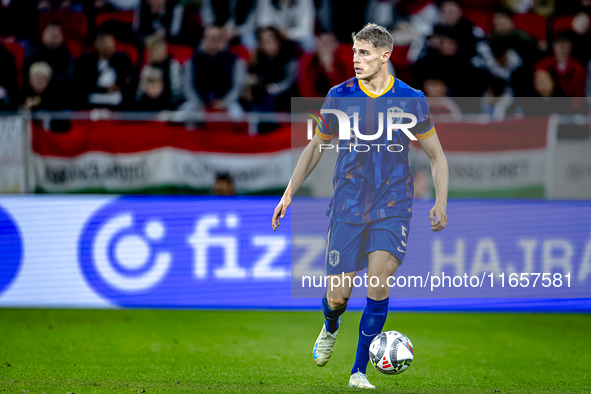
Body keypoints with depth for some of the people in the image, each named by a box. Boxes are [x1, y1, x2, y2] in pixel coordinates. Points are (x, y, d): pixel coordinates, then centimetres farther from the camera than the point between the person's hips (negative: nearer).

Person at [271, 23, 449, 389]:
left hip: (393, 208, -1)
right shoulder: (339, 97, 0)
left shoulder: (411, 100, -2)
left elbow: (437, 156, 8)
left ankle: (359, 372, -5)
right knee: (337, 296, -1)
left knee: (378, 285, -18)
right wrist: (289, 194, 11)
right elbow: (316, 146, 14)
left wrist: (441, 202, -3)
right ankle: (330, 328, 38)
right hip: (347, 208, 1)